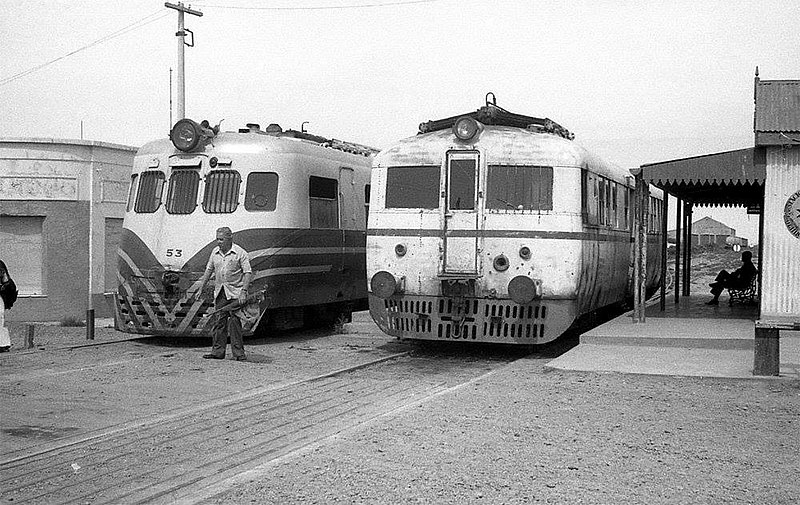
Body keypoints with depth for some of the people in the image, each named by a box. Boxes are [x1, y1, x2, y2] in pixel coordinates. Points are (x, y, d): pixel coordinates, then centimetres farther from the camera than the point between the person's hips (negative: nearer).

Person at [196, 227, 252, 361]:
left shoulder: (240, 253, -7)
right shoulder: (215, 252, 11)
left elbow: (248, 273, -10)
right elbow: (209, 270, 19)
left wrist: (244, 291, -19)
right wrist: (201, 288, 16)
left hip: (235, 292, -5)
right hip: (220, 292, 5)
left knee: (235, 322, -7)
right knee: (219, 321, 5)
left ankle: (238, 353, -2)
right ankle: (218, 351, 10)